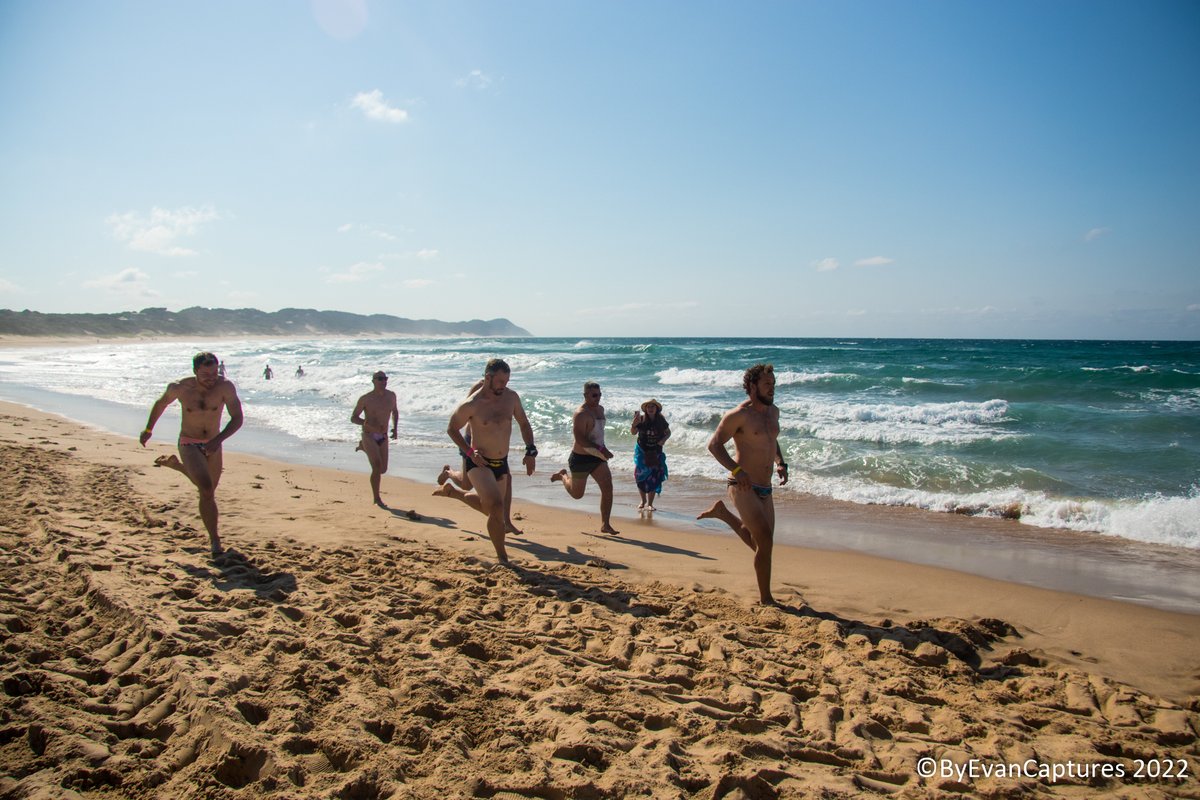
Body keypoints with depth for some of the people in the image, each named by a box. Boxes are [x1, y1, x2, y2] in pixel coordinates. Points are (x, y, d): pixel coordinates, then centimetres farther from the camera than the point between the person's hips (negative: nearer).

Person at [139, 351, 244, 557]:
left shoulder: (225, 387, -19)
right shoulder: (180, 388, -15)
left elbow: (237, 418, -19)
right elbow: (161, 403, 7)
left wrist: (219, 439, -33)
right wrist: (148, 430, 18)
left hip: (212, 445, 3)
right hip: (189, 444, -2)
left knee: (208, 491, 22)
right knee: (206, 489, -23)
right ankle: (214, 539, -11)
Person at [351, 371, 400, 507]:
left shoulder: (391, 395, 2)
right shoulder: (365, 399, -10)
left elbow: (395, 411, 20)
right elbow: (353, 418, -5)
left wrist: (395, 428, 6)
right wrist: (368, 424, -23)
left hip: (383, 437, 5)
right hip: (369, 436, -5)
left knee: (383, 469, 12)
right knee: (377, 467, -20)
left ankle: (362, 447, 37)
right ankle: (377, 499, -6)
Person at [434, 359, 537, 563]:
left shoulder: (511, 397, -3)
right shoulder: (471, 405, -17)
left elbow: (524, 424, 10)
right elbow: (452, 429, -4)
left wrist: (530, 451, -2)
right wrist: (470, 451, -16)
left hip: (501, 463, 6)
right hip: (479, 463, -6)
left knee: (488, 507, 24)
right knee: (496, 507, -23)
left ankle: (451, 491, 49)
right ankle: (502, 557, -7)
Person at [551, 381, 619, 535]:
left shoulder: (600, 409, 6)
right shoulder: (581, 414, -22)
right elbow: (580, 439, -30)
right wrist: (601, 449, -32)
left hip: (597, 458, 7)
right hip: (581, 458, -7)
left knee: (607, 487, -8)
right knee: (577, 494, 11)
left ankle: (605, 525, -3)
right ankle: (563, 476, 42)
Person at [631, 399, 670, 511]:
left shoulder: (661, 420, -5)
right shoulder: (641, 419, -10)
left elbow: (668, 432, 8)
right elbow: (633, 432, -16)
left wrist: (664, 439, -12)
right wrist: (635, 423, -33)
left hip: (656, 452, 1)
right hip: (642, 451, -1)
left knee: (654, 478, 0)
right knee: (641, 476, 0)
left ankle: (649, 504, 9)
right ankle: (643, 501, 21)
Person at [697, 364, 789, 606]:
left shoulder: (773, 412, 11)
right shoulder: (739, 415, -12)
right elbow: (714, 444, -13)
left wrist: (781, 463, 12)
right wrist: (736, 470, -25)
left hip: (765, 490, 8)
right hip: (743, 488, -8)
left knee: (760, 544, 15)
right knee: (765, 541, -11)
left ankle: (723, 512, 33)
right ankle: (766, 599, 3)